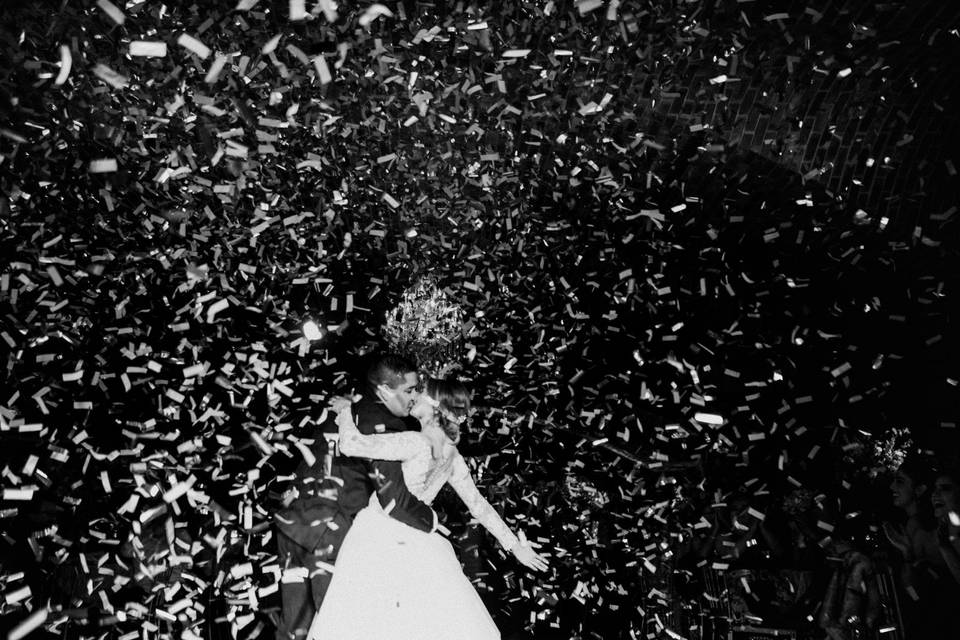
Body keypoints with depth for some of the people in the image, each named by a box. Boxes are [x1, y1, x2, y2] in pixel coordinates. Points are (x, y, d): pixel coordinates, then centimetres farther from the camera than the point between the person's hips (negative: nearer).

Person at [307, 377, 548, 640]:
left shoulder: (416, 443, -20)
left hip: (375, 540, -6)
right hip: (418, 546, 6)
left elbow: (351, 445, -23)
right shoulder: (453, 458, 2)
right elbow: (479, 506, 10)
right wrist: (515, 545, 20)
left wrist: (345, 411, -4)